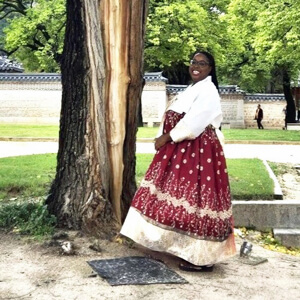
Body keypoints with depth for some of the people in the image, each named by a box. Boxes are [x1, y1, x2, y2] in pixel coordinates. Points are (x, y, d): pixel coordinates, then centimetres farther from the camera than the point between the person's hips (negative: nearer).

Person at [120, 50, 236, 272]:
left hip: (198, 151, -10)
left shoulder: (207, 90, -11)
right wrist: (164, 138, 3)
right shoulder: (193, 89, 20)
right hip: (181, 149, 11)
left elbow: (193, 122, -22)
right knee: (182, 196, 14)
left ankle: (202, 257, 0)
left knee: (195, 198, -8)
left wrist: (167, 137, -15)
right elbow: (173, 118, 16)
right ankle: (189, 249, 27)